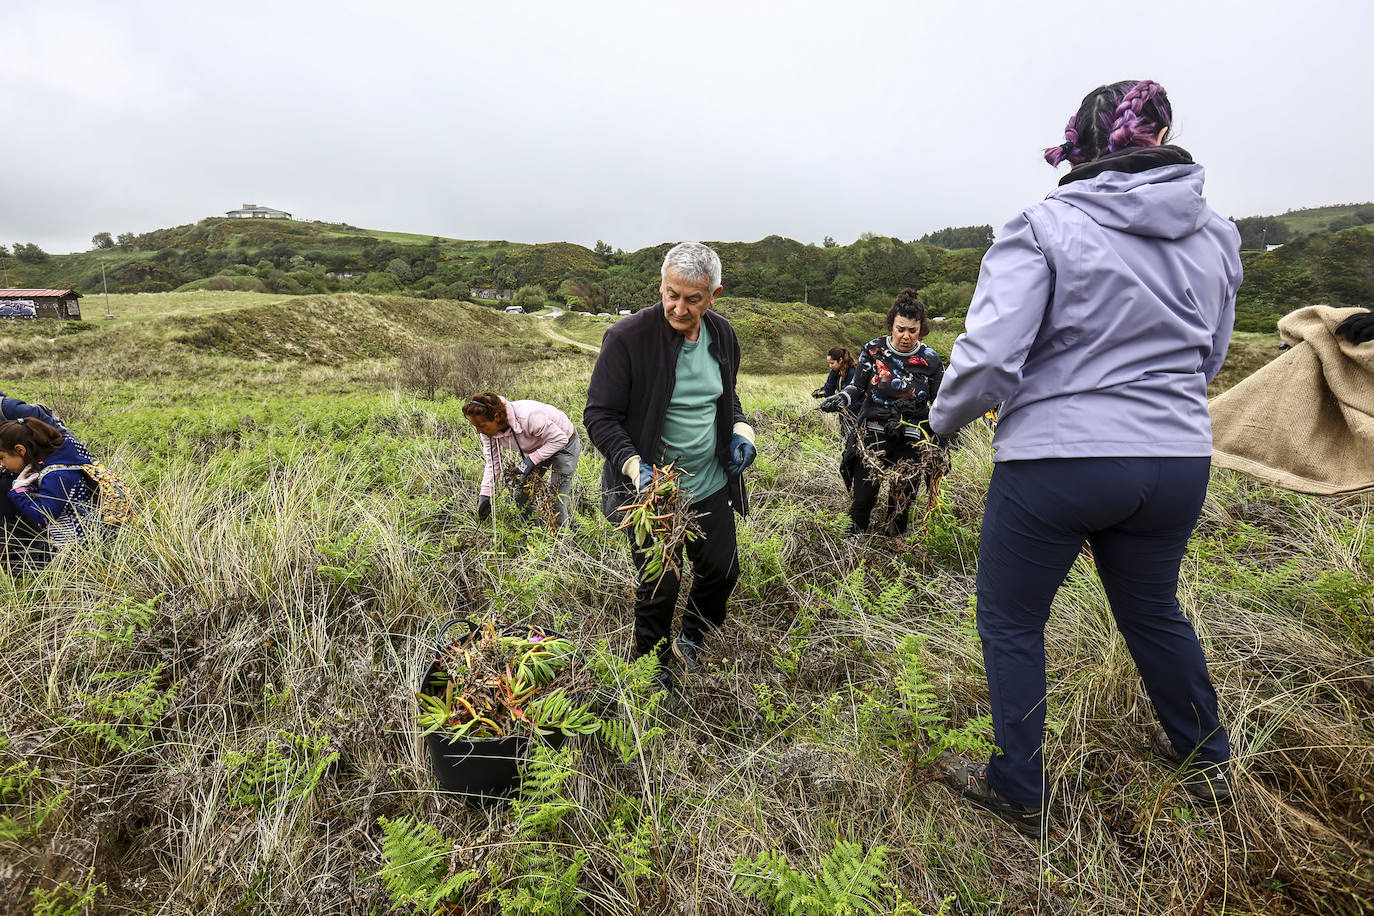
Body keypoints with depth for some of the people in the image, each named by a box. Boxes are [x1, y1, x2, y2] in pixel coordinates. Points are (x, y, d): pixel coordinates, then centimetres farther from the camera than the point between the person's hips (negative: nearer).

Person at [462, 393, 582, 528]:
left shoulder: (528, 417, -40)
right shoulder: (488, 428, -18)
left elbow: (559, 439, -28)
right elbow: (493, 462, -7)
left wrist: (531, 460, -33)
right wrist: (485, 495, -13)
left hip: (564, 443, -7)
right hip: (537, 447, 7)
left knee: (557, 501, -10)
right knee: (521, 495, 4)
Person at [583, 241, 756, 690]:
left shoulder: (723, 334, 1)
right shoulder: (627, 337, -18)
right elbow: (599, 415, -14)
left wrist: (740, 429, -1)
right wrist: (633, 465, -28)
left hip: (713, 486, 6)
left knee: (722, 571, 17)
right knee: (659, 589, 8)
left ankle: (691, 640, 47)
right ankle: (652, 669, 37)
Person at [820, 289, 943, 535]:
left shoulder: (930, 359, 2)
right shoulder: (873, 350, -1)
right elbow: (858, 386, 4)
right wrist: (841, 398, -16)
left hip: (911, 441, 1)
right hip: (873, 435, -1)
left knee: (901, 505, 7)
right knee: (862, 501, -4)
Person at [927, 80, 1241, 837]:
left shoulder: (1045, 227, -11)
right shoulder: (1214, 236, 8)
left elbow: (988, 359, -20)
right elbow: (1209, 357, 17)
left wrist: (944, 418, -2)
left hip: (1054, 459, -6)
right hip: (1178, 461, 6)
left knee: (1010, 623, 12)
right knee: (1153, 609, 28)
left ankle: (1019, 795, 26)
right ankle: (1205, 761, 48)